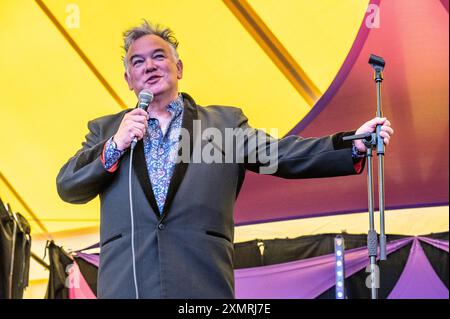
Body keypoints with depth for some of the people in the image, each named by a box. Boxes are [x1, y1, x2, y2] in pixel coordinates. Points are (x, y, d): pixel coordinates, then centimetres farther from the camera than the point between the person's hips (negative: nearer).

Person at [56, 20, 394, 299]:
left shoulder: (224, 122, 15)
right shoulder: (106, 130, 19)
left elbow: (281, 153, 5)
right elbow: (67, 186, 10)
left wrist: (353, 144, -8)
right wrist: (115, 145, -5)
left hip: (204, 287, -1)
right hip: (125, 285, 1)